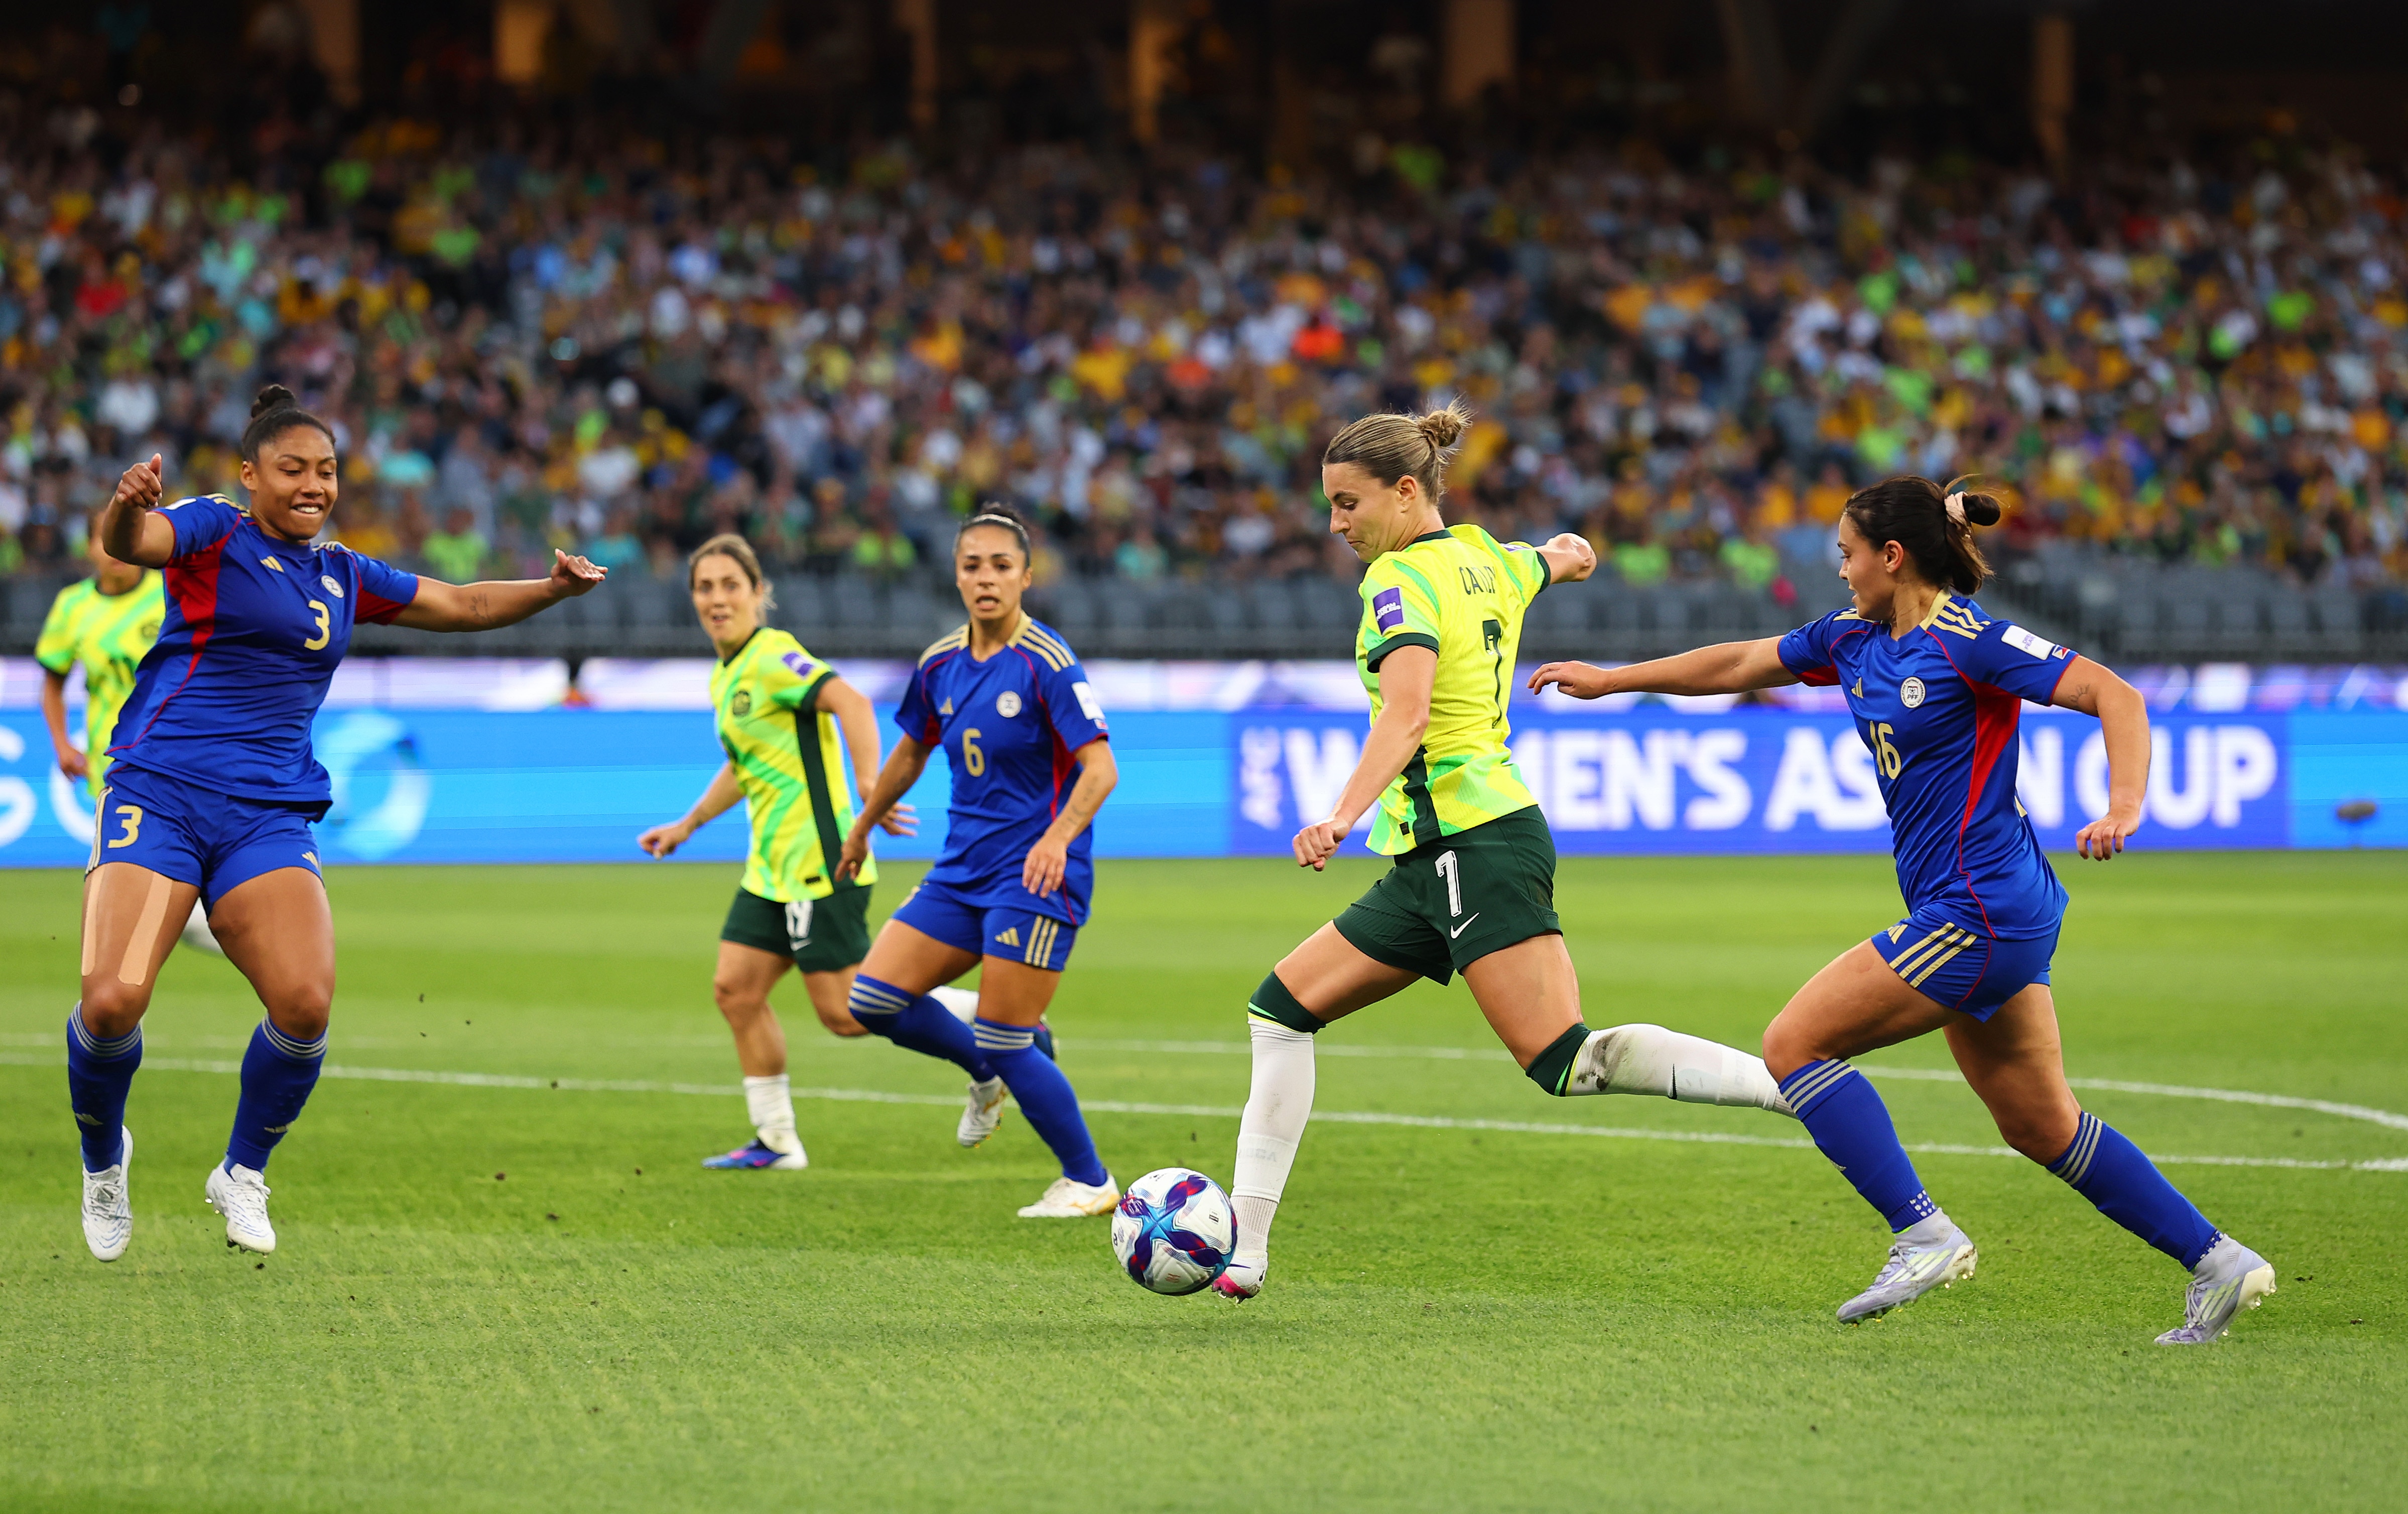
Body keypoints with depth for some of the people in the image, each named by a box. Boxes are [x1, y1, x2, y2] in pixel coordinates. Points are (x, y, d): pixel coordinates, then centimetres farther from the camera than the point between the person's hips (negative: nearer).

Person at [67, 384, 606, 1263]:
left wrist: (553, 588, 10)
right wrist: (126, 508, -45)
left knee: (305, 1001, -18)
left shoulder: (342, 575, 18)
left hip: (269, 817, 5)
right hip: (160, 793, -4)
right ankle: (103, 1158, 12)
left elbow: (463, 605, 27)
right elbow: (133, 544, -22)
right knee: (112, 1001, -20)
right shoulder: (213, 531, -1)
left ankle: (242, 1174, 8)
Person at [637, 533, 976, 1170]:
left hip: (819, 862, -9)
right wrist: (687, 825, 34)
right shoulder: (725, 677, 16)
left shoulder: (773, 657, -13)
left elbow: (851, 703, -29)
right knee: (735, 988, 5)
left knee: (845, 1011, -10)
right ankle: (776, 1142, 13)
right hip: (772, 868, 9)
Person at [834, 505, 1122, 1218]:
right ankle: (987, 1074, 22)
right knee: (873, 999, -3)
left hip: (1034, 875, -7)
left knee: (1004, 1043, -9)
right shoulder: (941, 664, 6)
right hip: (962, 868, 7)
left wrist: (1059, 835, -36)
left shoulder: (1048, 663, -14)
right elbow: (910, 754, 23)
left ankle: (1089, 1181, 8)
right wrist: (861, 829, 32)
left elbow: (1101, 767, -20)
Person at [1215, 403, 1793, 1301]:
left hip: (1474, 845, -10)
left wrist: (1342, 816, -40)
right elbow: (1570, 557, 36)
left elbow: (1405, 713, -27)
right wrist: (1562, 553, 60)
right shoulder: (1485, 561, 14)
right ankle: (1241, 1249, 9)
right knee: (1281, 1009, 10)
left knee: (1570, 1064, -19)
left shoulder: (1402, 577, -11)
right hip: (1436, 858, 10)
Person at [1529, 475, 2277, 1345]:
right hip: (1980, 914, 9)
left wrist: (2123, 807, -32)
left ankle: (1923, 1237, -9)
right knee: (2042, 1127, 12)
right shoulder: (1856, 639, 12)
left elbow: (2113, 696, -17)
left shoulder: (1966, 640, -13)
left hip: (1979, 912, -9)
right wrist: (1611, 679, 28)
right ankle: (2217, 1262, 15)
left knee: (1794, 1044, -7)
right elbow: (1741, 664, 24)